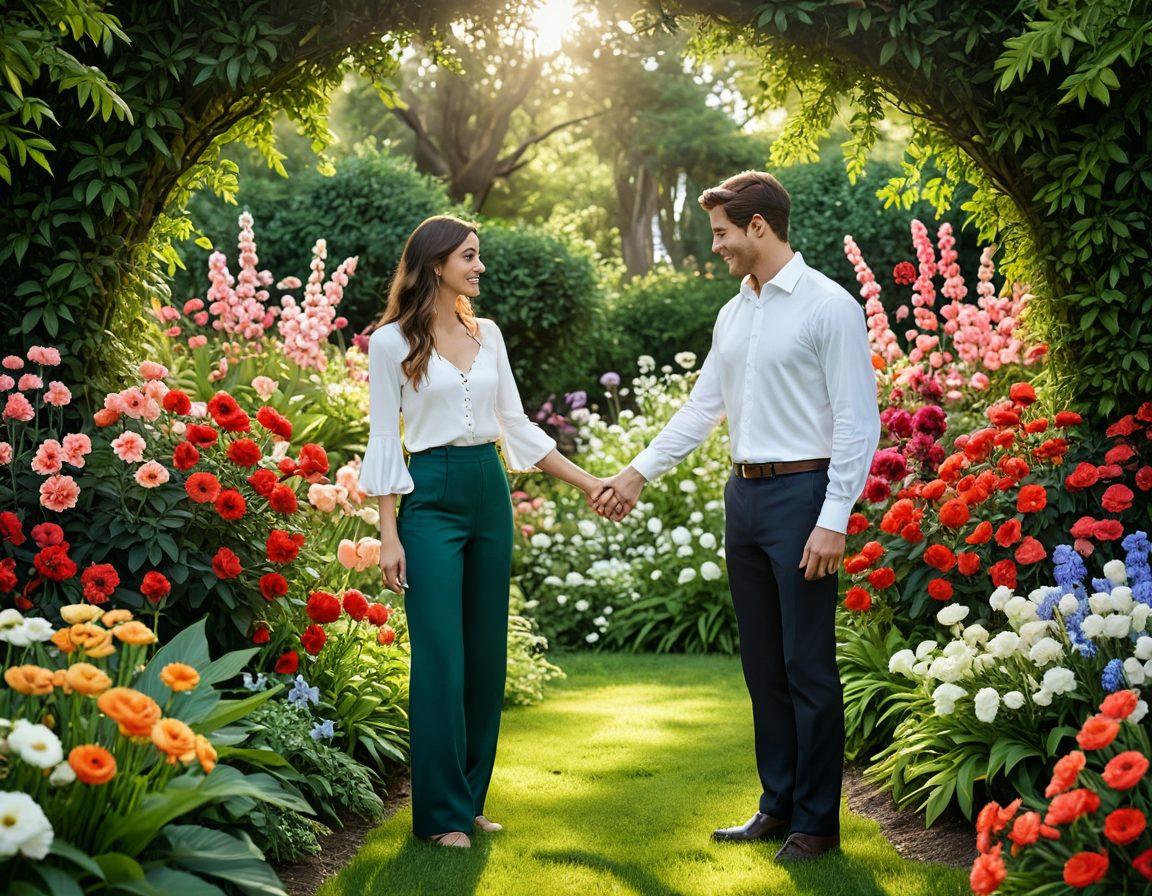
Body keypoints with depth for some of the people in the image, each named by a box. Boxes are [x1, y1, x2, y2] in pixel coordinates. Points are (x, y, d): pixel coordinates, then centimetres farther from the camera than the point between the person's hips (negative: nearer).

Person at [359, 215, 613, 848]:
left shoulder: (487, 334, 11)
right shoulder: (392, 340, -4)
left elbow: (516, 425, 15)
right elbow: (383, 441, -5)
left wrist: (586, 482, 12)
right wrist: (389, 535, -10)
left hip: (490, 493, 6)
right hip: (431, 497, -6)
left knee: (487, 654, 8)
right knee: (441, 659, -6)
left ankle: (471, 798, 19)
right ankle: (441, 812, 4)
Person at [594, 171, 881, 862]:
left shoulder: (830, 307, -9)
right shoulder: (734, 314, 15)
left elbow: (858, 421, -12)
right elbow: (703, 408, 22)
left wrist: (833, 520, -17)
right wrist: (639, 471, 21)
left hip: (803, 494, -8)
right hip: (745, 494, 8)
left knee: (809, 667, -3)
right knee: (762, 665, 12)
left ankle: (818, 822, 7)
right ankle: (778, 806, 22)